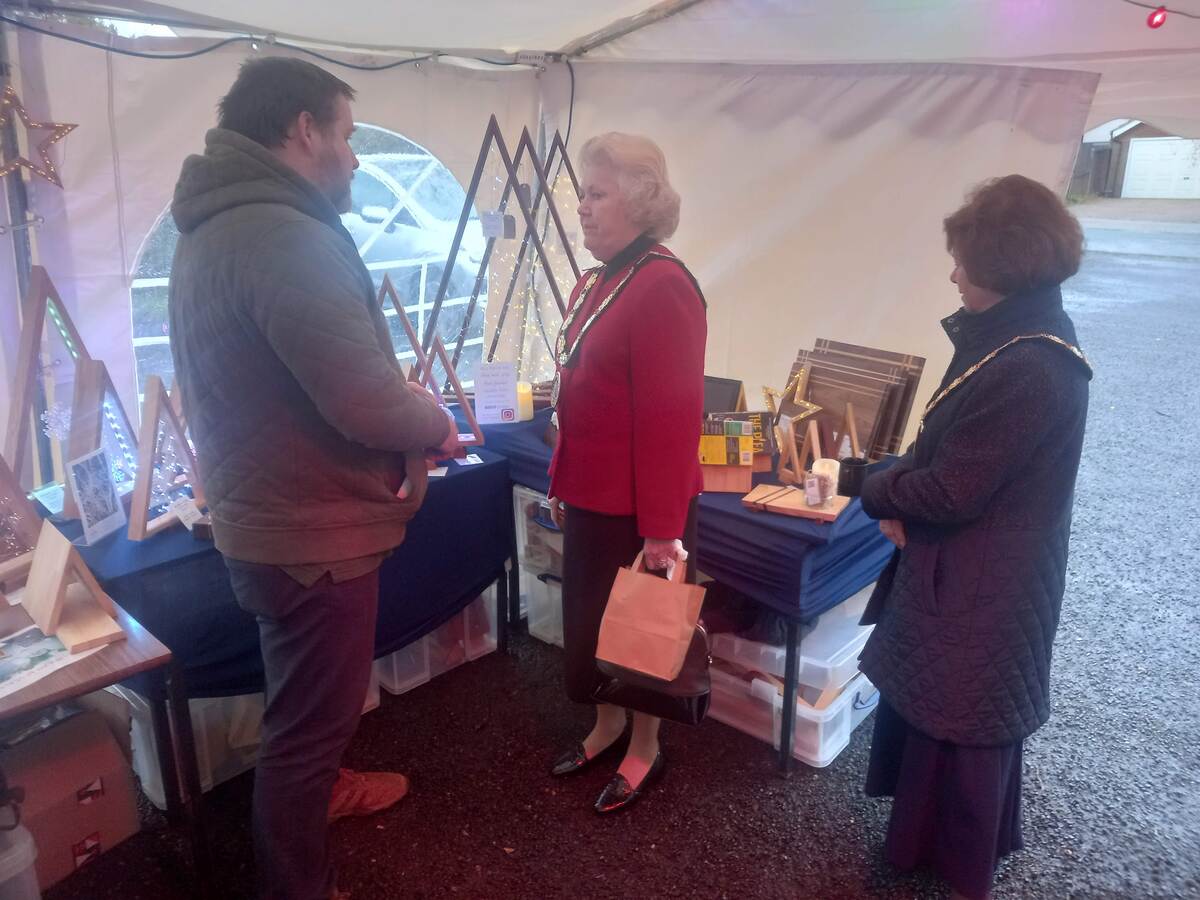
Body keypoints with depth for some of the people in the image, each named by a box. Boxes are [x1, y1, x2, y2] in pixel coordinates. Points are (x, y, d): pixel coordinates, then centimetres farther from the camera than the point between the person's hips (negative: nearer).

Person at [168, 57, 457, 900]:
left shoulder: (214, 229, 7)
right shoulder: (289, 237, -25)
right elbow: (370, 405, -31)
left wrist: (407, 403, 10)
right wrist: (440, 425, -9)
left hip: (265, 518, 10)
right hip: (314, 533, -10)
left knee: (306, 702, 30)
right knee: (309, 718, 9)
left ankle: (318, 785, 54)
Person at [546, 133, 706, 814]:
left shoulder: (662, 286, -21)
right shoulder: (596, 283, 8)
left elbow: (672, 419, -23)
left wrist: (663, 529, -22)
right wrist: (563, 482, 17)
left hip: (640, 507, -8)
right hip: (591, 499, 8)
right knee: (589, 620, 20)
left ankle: (647, 749, 34)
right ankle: (608, 726, 43)